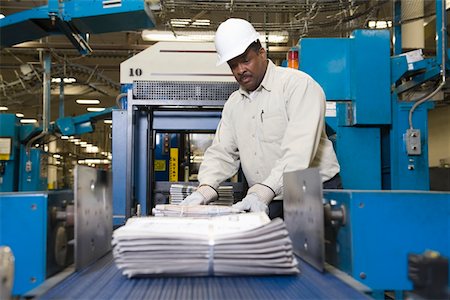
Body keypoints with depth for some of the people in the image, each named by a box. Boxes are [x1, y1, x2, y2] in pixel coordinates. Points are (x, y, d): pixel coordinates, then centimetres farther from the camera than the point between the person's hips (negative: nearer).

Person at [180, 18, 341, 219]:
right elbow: (221, 153, 11)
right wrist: (205, 188, -10)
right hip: (267, 204, 6)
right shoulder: (233, 104, 16)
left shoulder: (299, 85, -7)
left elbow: (298, 149, -20)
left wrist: (263, 191, -31)